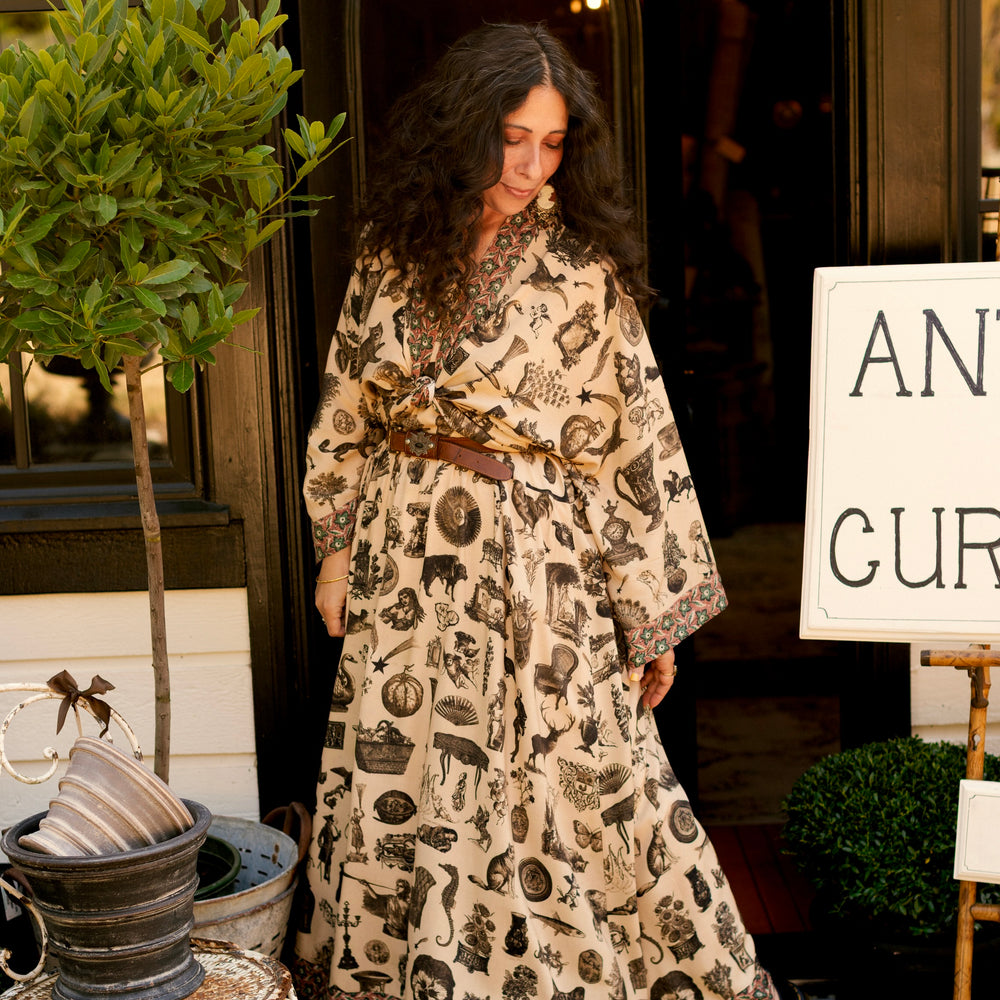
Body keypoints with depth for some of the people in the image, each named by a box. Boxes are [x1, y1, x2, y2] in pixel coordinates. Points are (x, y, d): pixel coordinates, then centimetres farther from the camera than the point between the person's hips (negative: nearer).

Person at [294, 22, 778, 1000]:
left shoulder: (583, 269, -8)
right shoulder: (393, 247, 3)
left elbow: (636, 441, -6)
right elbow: (346, 407, 12)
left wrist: (653, 616, -5)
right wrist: (338, 546, 11)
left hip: (537, 565, -4)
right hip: (404, 561, 4)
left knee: (568, 786, 3)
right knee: (396, 782, 14)